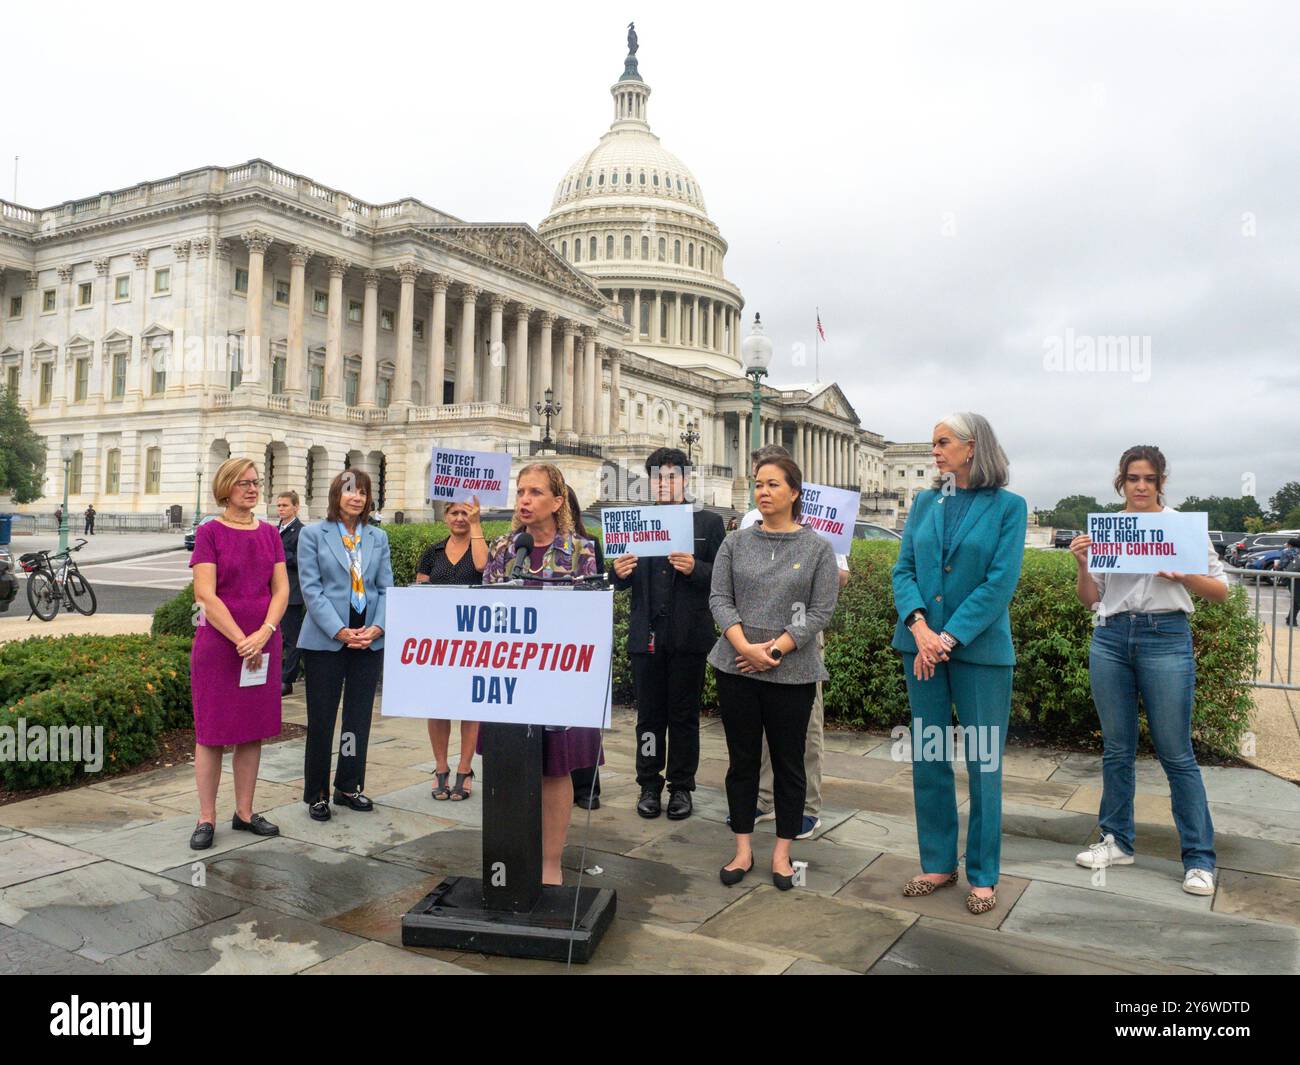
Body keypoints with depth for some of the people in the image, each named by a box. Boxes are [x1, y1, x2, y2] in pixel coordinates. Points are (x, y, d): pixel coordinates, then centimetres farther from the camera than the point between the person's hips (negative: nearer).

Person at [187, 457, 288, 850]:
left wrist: (263, 634, -11)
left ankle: (244, 813, 20)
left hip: (262, 645, 5)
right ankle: (206, 818, 12)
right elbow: (206, 595, -11)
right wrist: (240, 640, -15)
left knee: (253, 731, 9)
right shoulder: (209, 532, -5)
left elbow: (281, 589, 4)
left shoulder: (269, 534, 8)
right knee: (211, 732, 3)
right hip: (218, 644, -4)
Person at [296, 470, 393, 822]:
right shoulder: (312, 534, 0)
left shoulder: (378, 537, 10)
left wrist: (377, 627, -9)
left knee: (360, 716, 10)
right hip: (325, 640, -3)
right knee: (321, 718, 4)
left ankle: (349, 787, 25)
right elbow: (311, 588, -7)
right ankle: (317, 794, 17)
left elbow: (386, 588, 8)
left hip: (370, 640, 4)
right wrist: (340, 631, -15)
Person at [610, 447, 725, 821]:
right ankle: (650, 785, 21)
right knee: (649, 715, 9)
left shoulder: (709, 523, 3)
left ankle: (681, 787, 20)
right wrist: (619, 574, -9)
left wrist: (695, 569, -20)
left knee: (684, 716, 8)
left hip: (688, 635, -2)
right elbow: (624, 582, 13)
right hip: (647, 634, 2)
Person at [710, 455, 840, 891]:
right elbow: (719, 598, 0)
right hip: (736, 668, 2)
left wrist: (775, 650, -13)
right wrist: (745, 647, -15)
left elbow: (821, 611, -5)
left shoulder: (818, 548, -1)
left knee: (789, 762, 8)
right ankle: (743, 850, 21)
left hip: (792, 672, -1)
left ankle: (782, 852, 21)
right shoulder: (735, 543, 5)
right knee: (742, 759, 9)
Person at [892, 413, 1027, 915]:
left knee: (983, 762, 4)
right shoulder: (924, 502, 9)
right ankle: (938, 863, 25)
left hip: (980, 648, -4)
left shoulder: (1008, 506, -4)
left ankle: (982, 875, 19)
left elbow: (1001, 582, -11)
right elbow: (903, 570, 3)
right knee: (927, 758, 10)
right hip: (921, 644, 4)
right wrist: (919, 626, -14)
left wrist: (948, 637, -17)